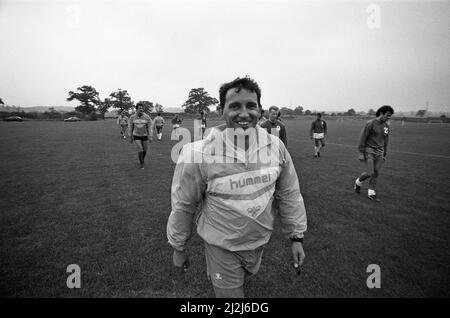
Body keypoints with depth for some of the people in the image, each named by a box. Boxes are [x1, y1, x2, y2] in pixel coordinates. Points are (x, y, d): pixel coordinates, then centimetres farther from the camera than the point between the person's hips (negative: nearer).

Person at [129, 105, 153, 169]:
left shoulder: (147, 117, -13)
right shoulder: (132, 117, -9)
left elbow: (150, 127, -12)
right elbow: (131, 127, 2)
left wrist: (151, 137, -22)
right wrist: (130, 137, 7)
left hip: (145, 136, 1)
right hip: (136, 136, -1)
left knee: (144, 151, 11)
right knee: (140, 150, -14)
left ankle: (142, 160, 44)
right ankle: (141, 164, 9)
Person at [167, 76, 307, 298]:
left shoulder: (275, 146, -12)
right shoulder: (199, 154, -24)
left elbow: (289, 194, 0)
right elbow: (183, 206, -12)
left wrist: (296, 237, 3)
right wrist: (178, 248, -1)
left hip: (260, 241, 5)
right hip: (222, 246, -5)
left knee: (246, 276, 31)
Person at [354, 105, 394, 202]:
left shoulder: (387, 127, 8)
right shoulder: (370, 124, -11)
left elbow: (385, 141, 17)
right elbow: (362, 138, -11)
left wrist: (384, 155, 18)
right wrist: (361, 153, -13)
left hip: (379, 153, 6)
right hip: (369, 151, -6)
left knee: (376, 173, 4)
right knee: (370, 173, -11)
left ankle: (371, 193, 14)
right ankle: (358, 182, 18)